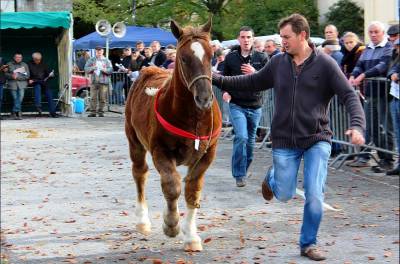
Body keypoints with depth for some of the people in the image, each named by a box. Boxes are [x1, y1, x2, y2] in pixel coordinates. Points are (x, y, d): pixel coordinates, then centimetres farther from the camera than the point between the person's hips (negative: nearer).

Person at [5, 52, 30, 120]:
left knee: (20, 98, -12)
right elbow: (6, 74, 7)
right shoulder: (9, 64, 11)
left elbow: (27, 75, 4)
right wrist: (11, 76, -14)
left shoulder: (25, 65, 12)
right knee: (15, 98, -6)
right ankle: (18, 112, 2)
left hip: (22, 83, 0)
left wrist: (17, 77, -9)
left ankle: (14, 112, -3)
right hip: (12, 84, 0)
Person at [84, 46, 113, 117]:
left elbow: (110, 70, 1)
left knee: (102, 98, -4)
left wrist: (104, 69, -16)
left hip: (103, 82, 0)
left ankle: (101, 111, 2)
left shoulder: (107, 61, 11)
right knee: (93, 98, -5)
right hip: (94, 82, 1)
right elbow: (86, 69, 7)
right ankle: (93, 112, -3)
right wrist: (92, 68, -12)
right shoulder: (91, 60, 14)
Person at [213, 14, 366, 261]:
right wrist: (218, 79, 5)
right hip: (284, 141, 2)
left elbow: (350, 96, -14)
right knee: (284, 195, 11)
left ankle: (308, 243, 13)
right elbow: (251, 83, 13)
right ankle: (273, 176, 47)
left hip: (317, 140, -2)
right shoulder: (278, 63, 0)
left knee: (315, 195, -8)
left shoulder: (325, 64, -10)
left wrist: (357, 125, -30)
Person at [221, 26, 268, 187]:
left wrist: (255, 73, -20)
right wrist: (225, 92, -4)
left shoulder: (261, 58, 1)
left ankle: (244, 170, 31)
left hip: (255, 106, 2)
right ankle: (239, 175, -8)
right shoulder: (230, 57, 3)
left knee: (250, 140, 11)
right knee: (241, 137, -16)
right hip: (236, 105, -2)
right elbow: (225, 77, 15)